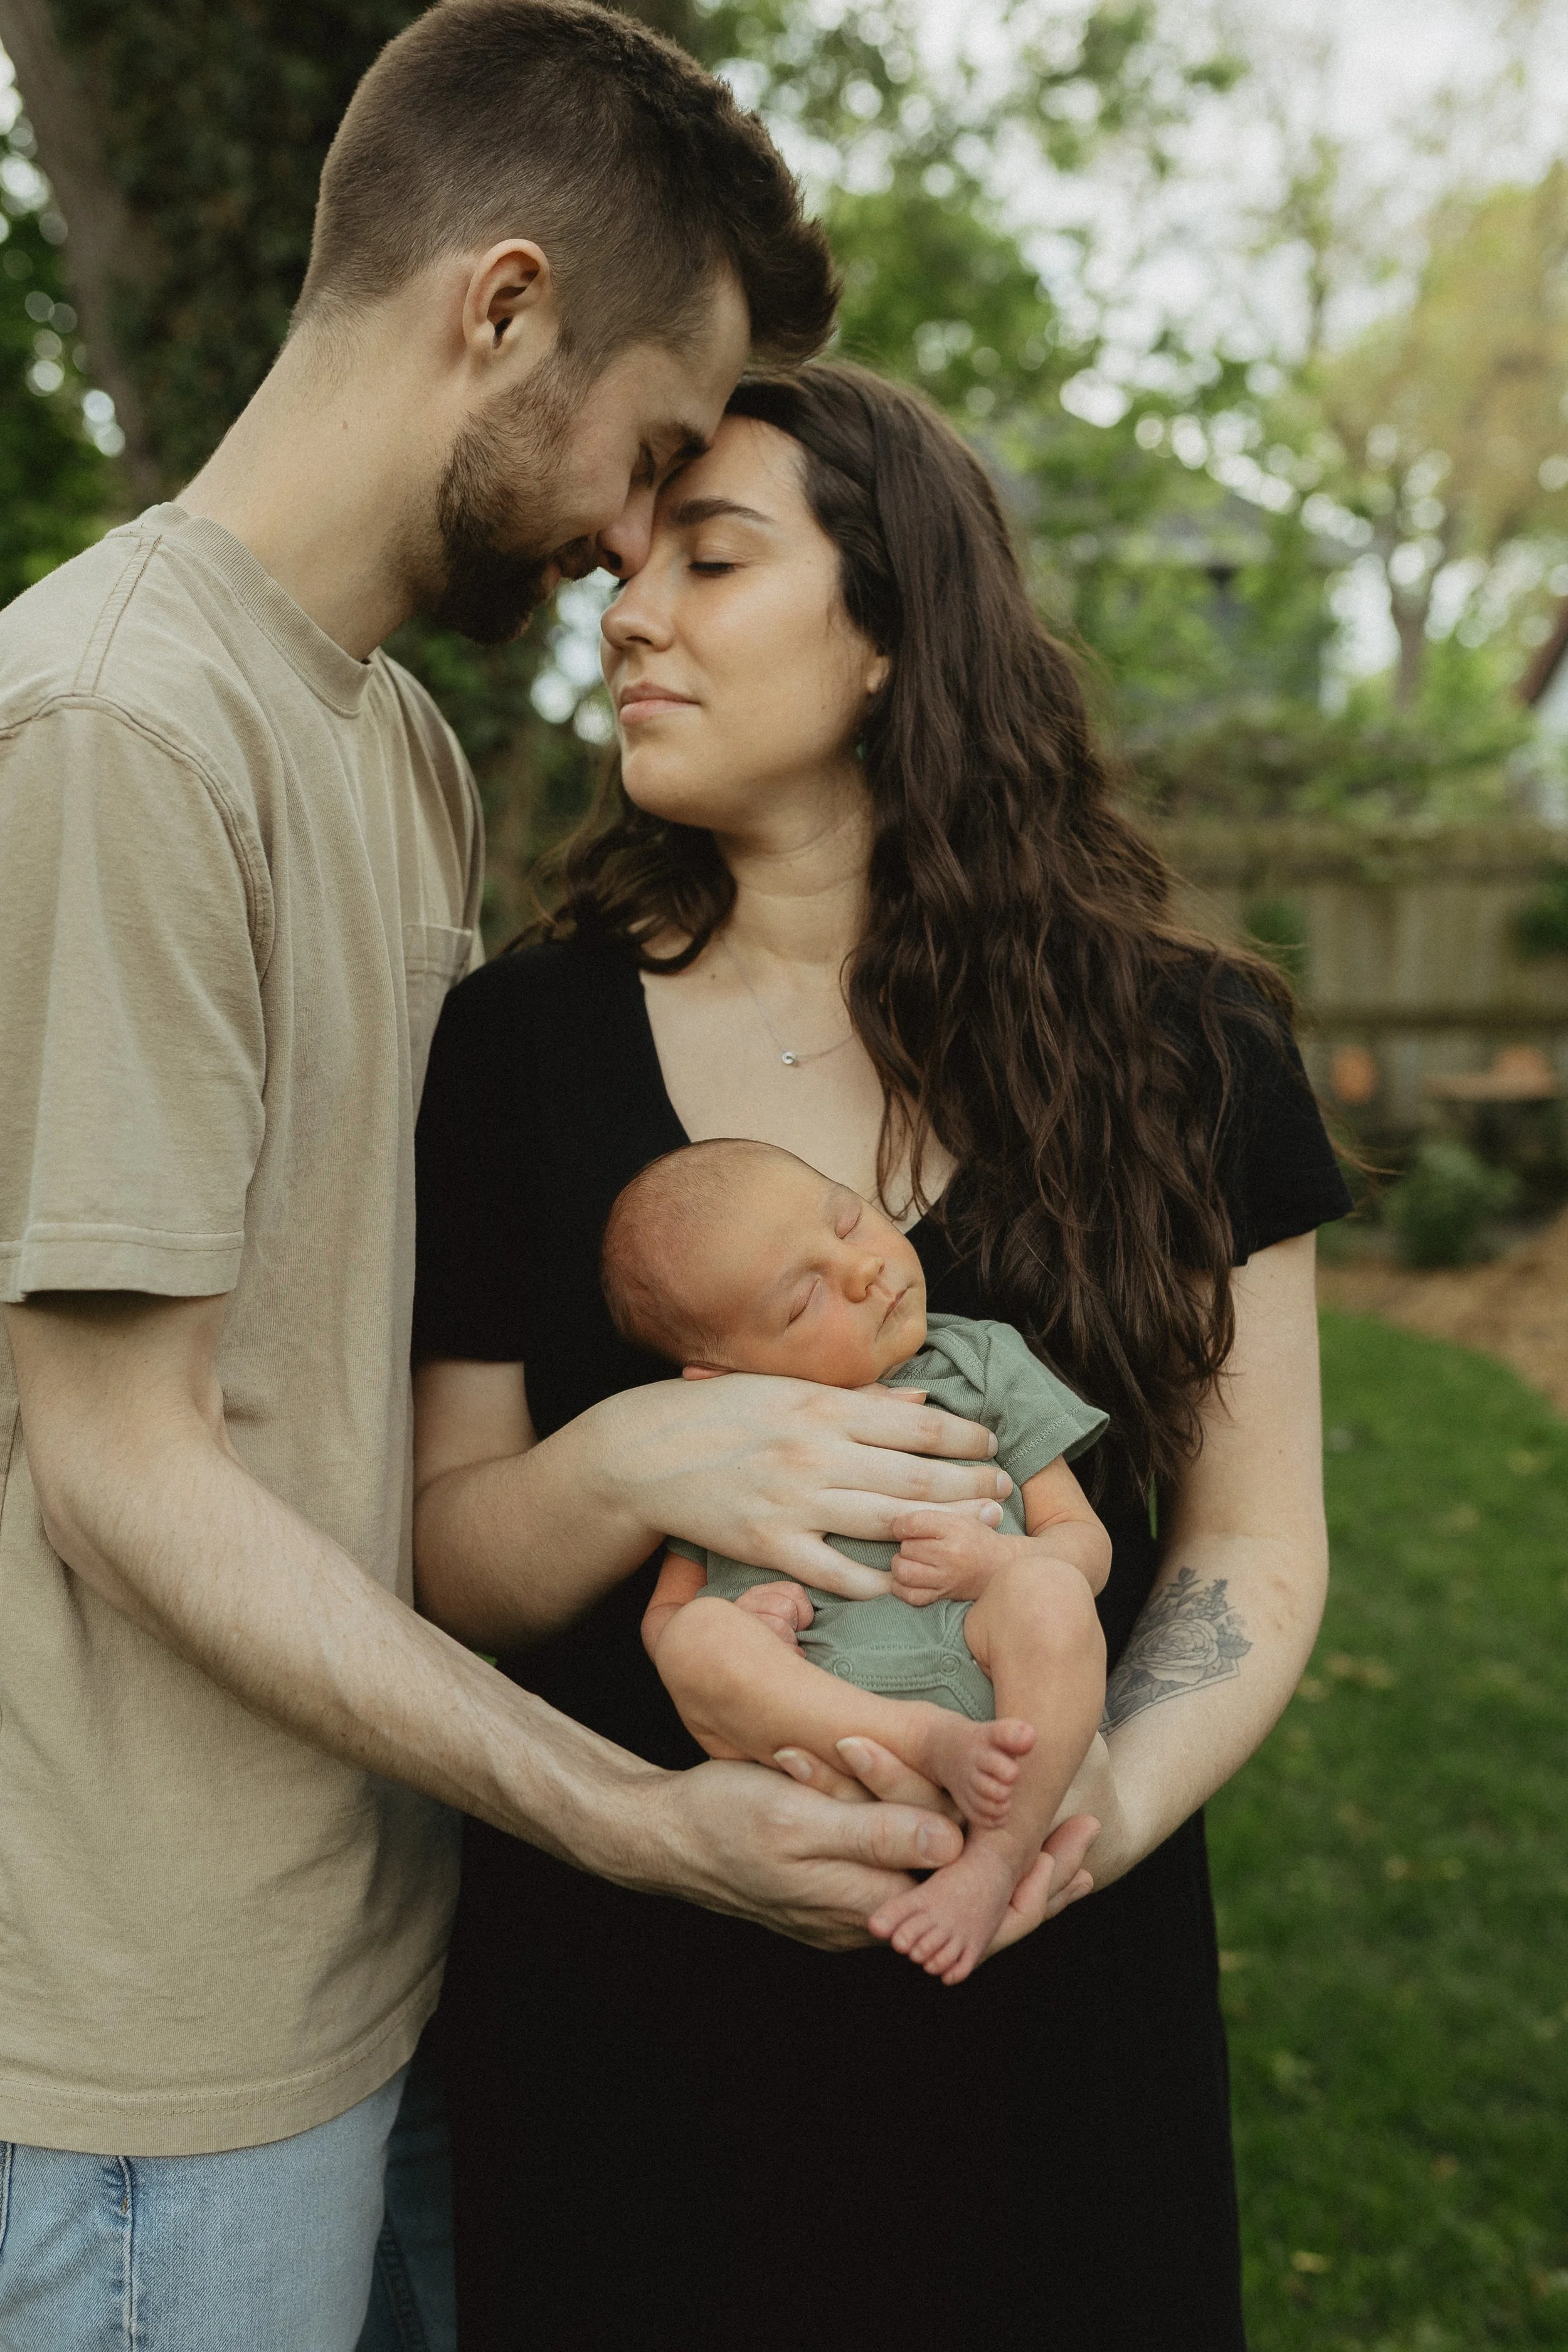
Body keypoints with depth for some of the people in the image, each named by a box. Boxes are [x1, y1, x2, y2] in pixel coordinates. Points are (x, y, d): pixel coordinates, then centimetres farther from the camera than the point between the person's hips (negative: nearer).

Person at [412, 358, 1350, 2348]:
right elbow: (443, 1553, -3)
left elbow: (1255, 1541, -2)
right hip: (614, 1991, 0)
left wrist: (1111, 1802, -21)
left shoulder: (1173, 1047, -5)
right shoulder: (518, 1045, -4)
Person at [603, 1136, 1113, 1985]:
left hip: (972, 1662, 0)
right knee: (698, 1639, -27)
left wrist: (996, 1560, -8)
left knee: (1047, 1591, -29)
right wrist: (733, 1629, -9)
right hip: (803, 1705, 1)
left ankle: (999, 1851, -27)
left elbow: (1083, 1540, 15)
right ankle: (937, 1748, -32)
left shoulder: (982, 1363, 15)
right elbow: (663, 1612, 16)